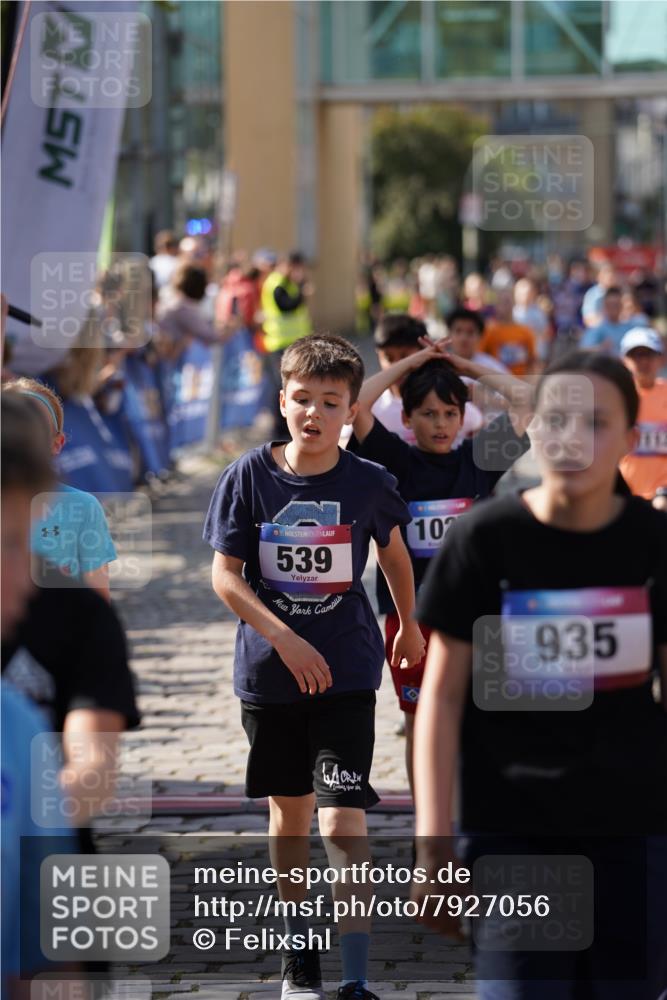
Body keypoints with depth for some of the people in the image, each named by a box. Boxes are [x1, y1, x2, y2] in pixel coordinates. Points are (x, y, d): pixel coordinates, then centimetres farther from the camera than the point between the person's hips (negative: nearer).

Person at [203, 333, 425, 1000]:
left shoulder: (367, 483, -6)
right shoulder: (249, 476, -6)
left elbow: (393, 550, 14)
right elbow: (224, 576, -7)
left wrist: (409, 626, 27)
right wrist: (286, 639, -18)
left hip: (347, 672, -2)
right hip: (268, 672, 2)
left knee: (342, 822, -12)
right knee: (289, 809, 15)